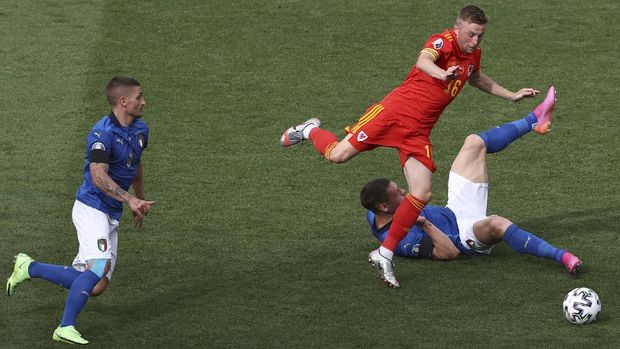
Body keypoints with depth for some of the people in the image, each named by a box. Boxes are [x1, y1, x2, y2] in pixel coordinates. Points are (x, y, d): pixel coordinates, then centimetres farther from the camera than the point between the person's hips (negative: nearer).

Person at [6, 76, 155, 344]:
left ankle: (29, 267, 19)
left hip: (111, 217, 8)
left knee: (96, 287, 3)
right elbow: (98, 176, -27)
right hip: (92, 208, -8)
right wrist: (129, 199, -34)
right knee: (99, 268, -27)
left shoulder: (140, 129, 11)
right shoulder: (103, 133, -17)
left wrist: (140, 201, 33)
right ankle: (66, 328, -23)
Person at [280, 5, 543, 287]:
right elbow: (423, 60, -38)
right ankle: (310, 131, 29)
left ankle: (385, 254, 0)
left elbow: (475, 78, 37)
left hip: (419, 132, 6)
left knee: (422, 194, -10)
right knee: (337, 155, -8)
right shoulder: (443, 42, -13)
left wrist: (512, 96, 38)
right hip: (394, 112, -6)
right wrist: (442, 74, -60)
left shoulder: (473, 55, 11)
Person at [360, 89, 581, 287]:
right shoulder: (400, 240, -32)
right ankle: (561, 256, -40)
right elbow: (449, 252, -33)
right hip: (465, 233, -10)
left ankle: (533, 120, 20)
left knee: (475, 142, 6)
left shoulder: (374, 214, -7)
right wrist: (425, 224, -42)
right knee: (497, 224, -48)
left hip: (454, 212, 10)